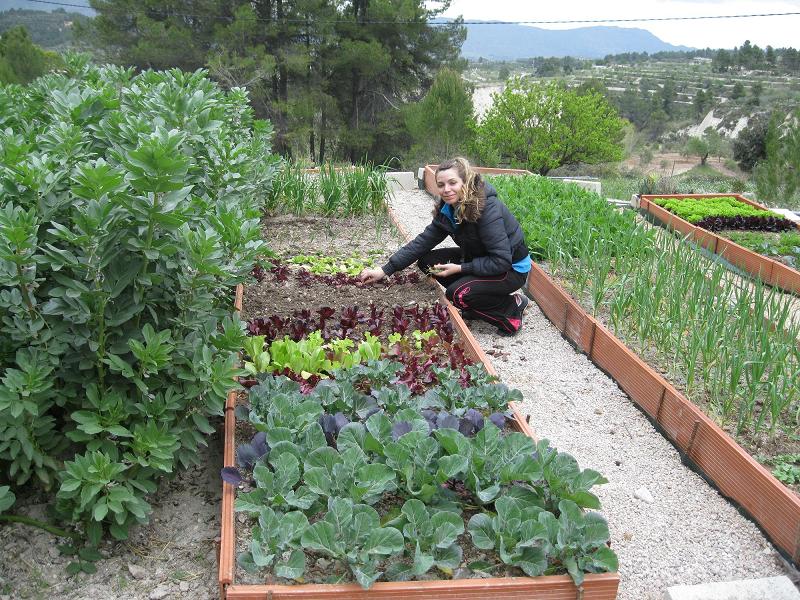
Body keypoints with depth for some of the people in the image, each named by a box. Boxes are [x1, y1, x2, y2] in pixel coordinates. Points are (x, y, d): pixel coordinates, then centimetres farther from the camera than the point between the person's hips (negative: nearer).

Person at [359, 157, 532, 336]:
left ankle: (512, 307, -5)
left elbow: (502, 261, -29)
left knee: (456, 294, -27)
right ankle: (478, 305, 6)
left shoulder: (488, 209, -29)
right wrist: (384, 270, -11)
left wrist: (460, 268, -28)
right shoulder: (448, 209, -5)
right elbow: (424, 241, -6)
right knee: (427, 261, -4)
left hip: (511, 268, -8)